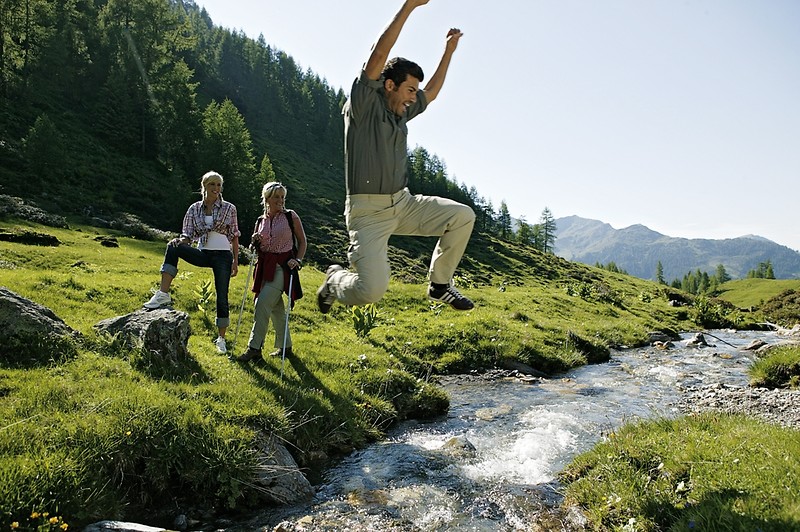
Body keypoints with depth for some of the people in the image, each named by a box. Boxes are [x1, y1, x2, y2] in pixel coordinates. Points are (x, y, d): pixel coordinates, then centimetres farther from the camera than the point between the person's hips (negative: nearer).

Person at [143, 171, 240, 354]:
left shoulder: (229, 208, 0)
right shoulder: (194, 209, 6)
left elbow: (234, 236, 3)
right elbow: (188, 236, 4)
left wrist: (236, 260, -2)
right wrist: (181, 240, -20)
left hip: (223, 256, -2)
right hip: (203, 254, 2)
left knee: (222, 298, -4)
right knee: (173, 247, -24)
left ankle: (221, 339, 12)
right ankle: (163, 294, -25)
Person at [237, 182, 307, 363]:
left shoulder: (291, 216, -3)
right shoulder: (261, 221, 10)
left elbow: (302, 241, 2)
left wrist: (298, 260, -12)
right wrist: (255, 243, -2)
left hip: (283, 265, -6)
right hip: (266, 266, 6)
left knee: (262, 303, -14)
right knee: (276, 307, 10)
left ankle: (254, 348, -8)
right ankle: (286, 347, 23)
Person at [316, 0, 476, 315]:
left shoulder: (402, 112, 14)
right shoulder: (364, 105, -7)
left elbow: (431, 93, 30)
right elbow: (379, 56, -18)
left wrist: (449, 51, 27)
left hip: (403, 203, 8)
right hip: (368, 210, -7)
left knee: (462, 216, -8)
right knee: (372, 290, -23)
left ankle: (439, 283, 9)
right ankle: (335, 280, 14)